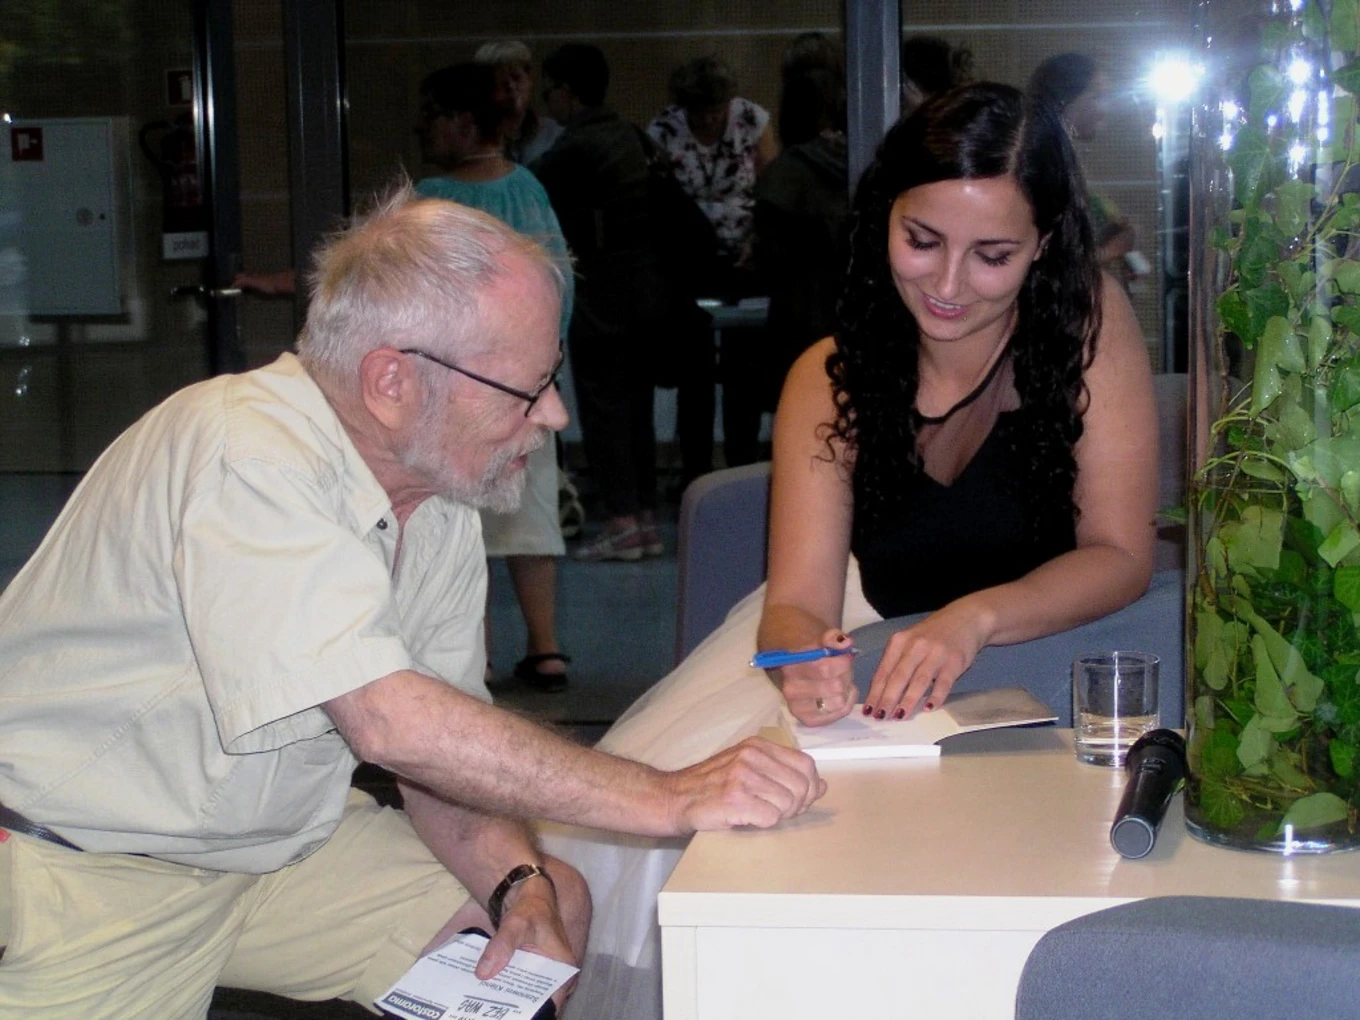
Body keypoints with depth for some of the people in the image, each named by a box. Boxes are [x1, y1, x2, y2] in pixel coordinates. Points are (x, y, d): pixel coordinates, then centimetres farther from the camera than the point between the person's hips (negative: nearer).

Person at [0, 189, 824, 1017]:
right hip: (82, 868, -7)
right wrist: (668, 800, -32)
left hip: (281, 840, 7)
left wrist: (520, 887, -16)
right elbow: (391, 724, -35)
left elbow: (454, 754, 3)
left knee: (557, 908, -2)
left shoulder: (442, 498, -1)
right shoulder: (248, 458, -27)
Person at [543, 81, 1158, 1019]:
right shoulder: (833, 379, -9)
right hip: (852, 635, 3)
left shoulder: (1089, 319, -15)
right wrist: (802, 658, -41)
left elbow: (1120, 554, -16)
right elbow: (799, 597, -15)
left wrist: (972, 621, -35)